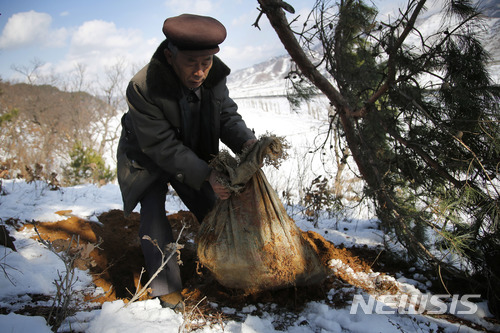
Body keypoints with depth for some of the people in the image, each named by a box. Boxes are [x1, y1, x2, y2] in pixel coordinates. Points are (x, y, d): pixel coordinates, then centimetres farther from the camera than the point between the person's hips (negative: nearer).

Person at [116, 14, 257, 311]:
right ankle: (167, 287, 0)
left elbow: (227, 115, -13)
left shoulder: (214, 75, -21)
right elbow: (162, 146, -33)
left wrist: (246, 141, -36)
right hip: (147, 157, -4)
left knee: (211, 209, 4)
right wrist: (207, 175, -39)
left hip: (192, 152, 4)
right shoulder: (143, 88, -35)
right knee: (153, 214, -14)